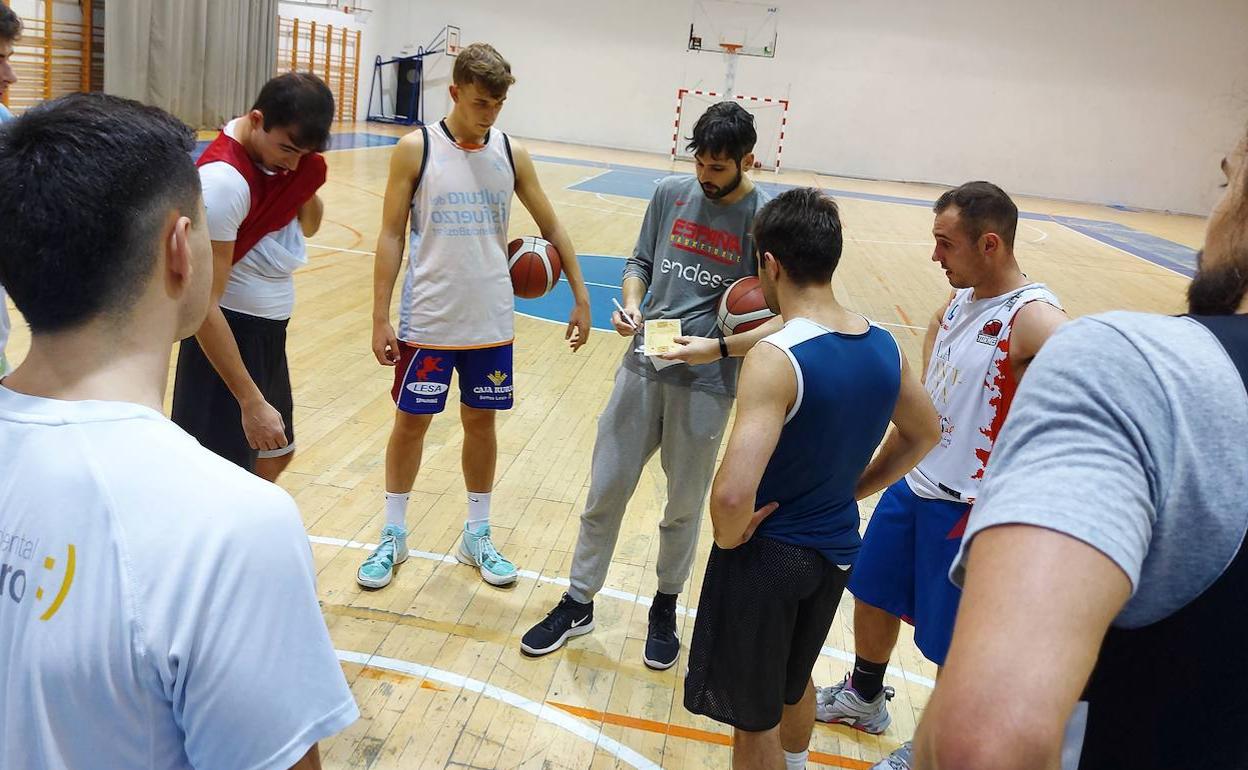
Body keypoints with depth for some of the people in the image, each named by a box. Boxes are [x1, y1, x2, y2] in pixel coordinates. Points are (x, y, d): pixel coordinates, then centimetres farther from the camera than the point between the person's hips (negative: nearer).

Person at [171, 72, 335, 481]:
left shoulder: (280, 145, -2)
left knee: (275, 454, 24)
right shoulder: (223, 180, -26)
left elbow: (309, 226, 13)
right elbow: (204, 305, -26)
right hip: (229, 333, -9)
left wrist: (306, 180, -9)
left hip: (270, 330, 9)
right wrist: (251, 401, -26)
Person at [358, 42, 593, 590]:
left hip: (492, 321, 3)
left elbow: (552, 228, 8)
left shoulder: (513, 154, 1)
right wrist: (380, 318, -9)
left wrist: (581, 299, 5)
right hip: (428, 319, -2)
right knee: (411, 421, 8)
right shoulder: (416, 149, -7)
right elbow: (391, 236, -6)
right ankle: (393, 536, 26)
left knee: (481, 422, 12)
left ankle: (477, 537, 28)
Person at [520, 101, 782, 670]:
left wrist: (719, 348, -22)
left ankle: (666, 606, 36)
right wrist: (630, 303, -6)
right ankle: (578, 603, 27)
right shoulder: (670, 193, 2)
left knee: (684, 506, 12)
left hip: (707, 383, -3)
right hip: (643, 365, 3)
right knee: (606, 489, 9)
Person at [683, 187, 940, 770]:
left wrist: (730, 536, -16)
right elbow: (924, 436, 13)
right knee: (794, 683, 31)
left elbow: (733, 494, -37)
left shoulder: (776, 358, -27)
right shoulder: (883, 345, -4)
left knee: (754, 719, 14)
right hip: (837, 548, 7)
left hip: (768, 554, -7)